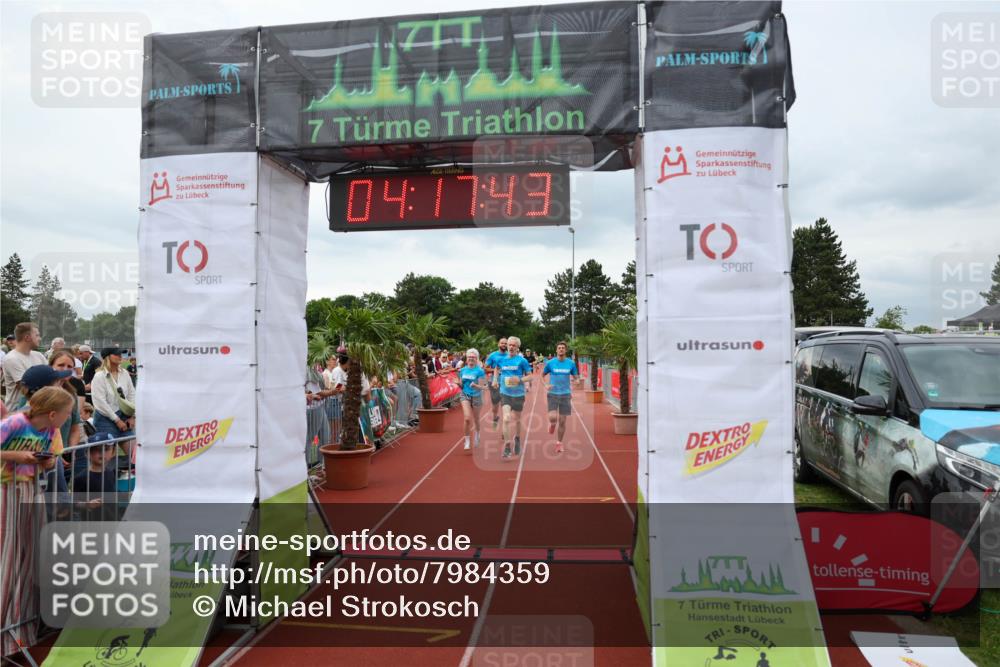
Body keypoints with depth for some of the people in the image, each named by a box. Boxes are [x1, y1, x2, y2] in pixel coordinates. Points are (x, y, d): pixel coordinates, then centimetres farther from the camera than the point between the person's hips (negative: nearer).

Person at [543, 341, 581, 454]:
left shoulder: (571, 363, 2)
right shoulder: (550, 362, -1)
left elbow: (576, 376, 11)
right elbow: (542, 375, 11)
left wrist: (577, 380, -12)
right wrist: (545, 385, -6)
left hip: (565, 394, 1)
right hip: (552, 394, -1)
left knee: (562, 421, 3)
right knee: (553, 417, -17)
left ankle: (559, 443, 21)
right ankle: (552, 423, 22)